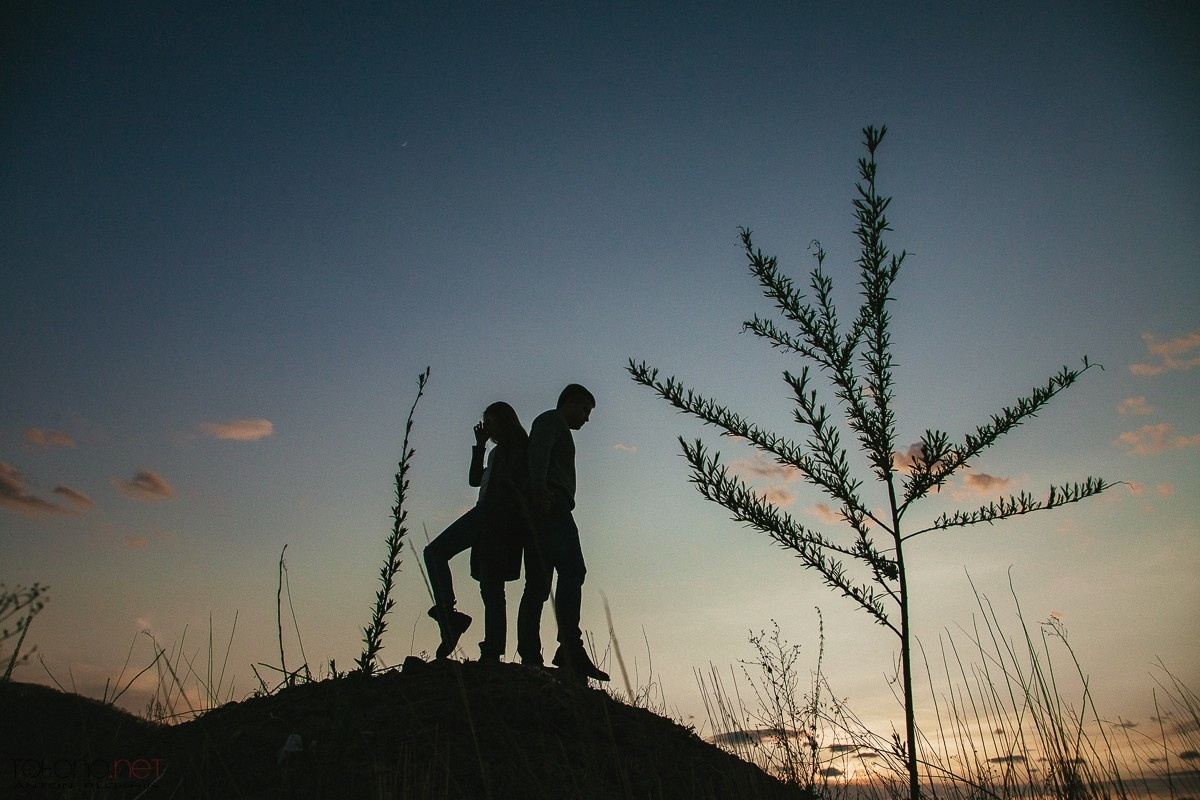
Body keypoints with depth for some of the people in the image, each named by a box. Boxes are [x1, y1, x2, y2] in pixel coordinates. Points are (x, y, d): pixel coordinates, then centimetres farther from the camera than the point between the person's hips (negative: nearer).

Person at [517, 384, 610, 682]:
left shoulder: (552, 424, 36)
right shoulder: (552, 419, 8)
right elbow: (538, 452, -12)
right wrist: (539, 489, -27)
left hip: (538, 510, 10)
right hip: (550, 505, -10)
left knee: (537, 584, 1)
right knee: (572, 571, -20)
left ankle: (529, 656, -6)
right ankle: (570, 649, -30)